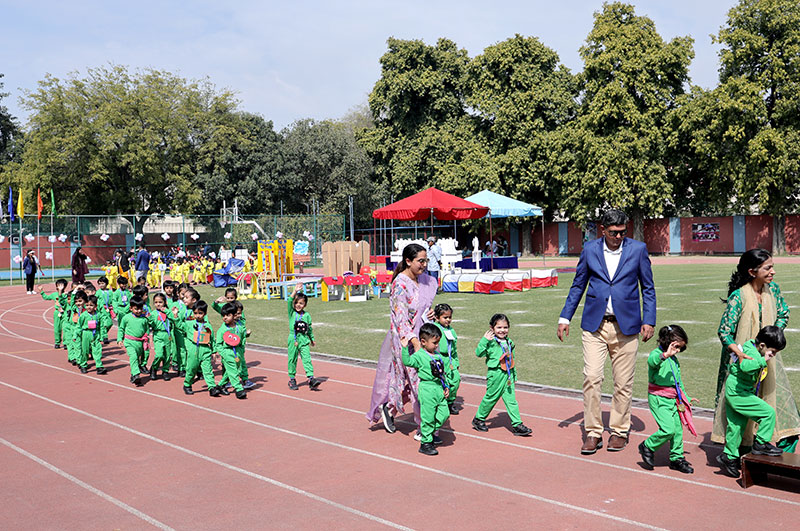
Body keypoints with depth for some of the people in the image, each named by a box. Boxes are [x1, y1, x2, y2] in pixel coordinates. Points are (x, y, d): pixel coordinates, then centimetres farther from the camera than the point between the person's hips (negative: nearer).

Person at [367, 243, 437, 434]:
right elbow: (401, 319, -21)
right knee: (418, 382, -2)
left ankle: (388, 408, 30)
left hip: (421, 337, 8)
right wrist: (416, 343, -28)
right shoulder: (400, 285, -17)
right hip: (405, 340, -8)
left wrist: (430, 313, 1)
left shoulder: (425, 280, 7)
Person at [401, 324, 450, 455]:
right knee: (428, 417, -2)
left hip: (439, 389, 7)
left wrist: (446, 387, 15)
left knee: (444, 413, 5)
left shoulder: (438, 355, 13)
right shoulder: (419, 356, -9)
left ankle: (432, 432, 28)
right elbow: (407, 361, -25)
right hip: (427, 390, -7)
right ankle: (425, 443, 9)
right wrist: (405, 348, -32)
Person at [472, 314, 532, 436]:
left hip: (508, 375, 5)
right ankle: (478, 419, 24)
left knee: (511, 399, 3)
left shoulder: (509, 342, 12)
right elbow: (478, 353, -17)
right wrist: (484, 340, -27)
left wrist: (514, 375, 22)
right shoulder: (490, 342, -9)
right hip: (495, 374, -5)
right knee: (491, 397, 5)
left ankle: (517, 425, 4)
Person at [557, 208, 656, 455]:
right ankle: (593, 433, 3)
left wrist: (649, 321, -2)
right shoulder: (590, 249, 5)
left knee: (623, 383, 5)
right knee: (591, 377, -7)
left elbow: (648, 288, 6)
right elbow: (578, 286, 13)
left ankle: (619, 431, 21)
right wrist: (565, 317, 8)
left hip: (626, 325, -1)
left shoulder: (638, 249, 2)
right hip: (595, 324, 1)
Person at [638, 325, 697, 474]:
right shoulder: (656, 354, -11)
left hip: (673, 399, 8)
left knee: (678, 429, 8)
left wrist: (686, 398, 29)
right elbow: (652, 361, -39)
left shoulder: (674, 360, 15)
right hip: (658, 398, -8)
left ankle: (676, 458, 21)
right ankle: (647, 447, 6)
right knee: (668, 429, -15)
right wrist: (665, 355, -55)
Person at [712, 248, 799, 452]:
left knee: (778, 397, 3)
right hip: (742, 358, -5)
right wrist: (740, 353, -34)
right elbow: (724, 331, -20)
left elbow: (783, 315, 11)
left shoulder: (773, 289, -2)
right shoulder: (738, 296, -19)